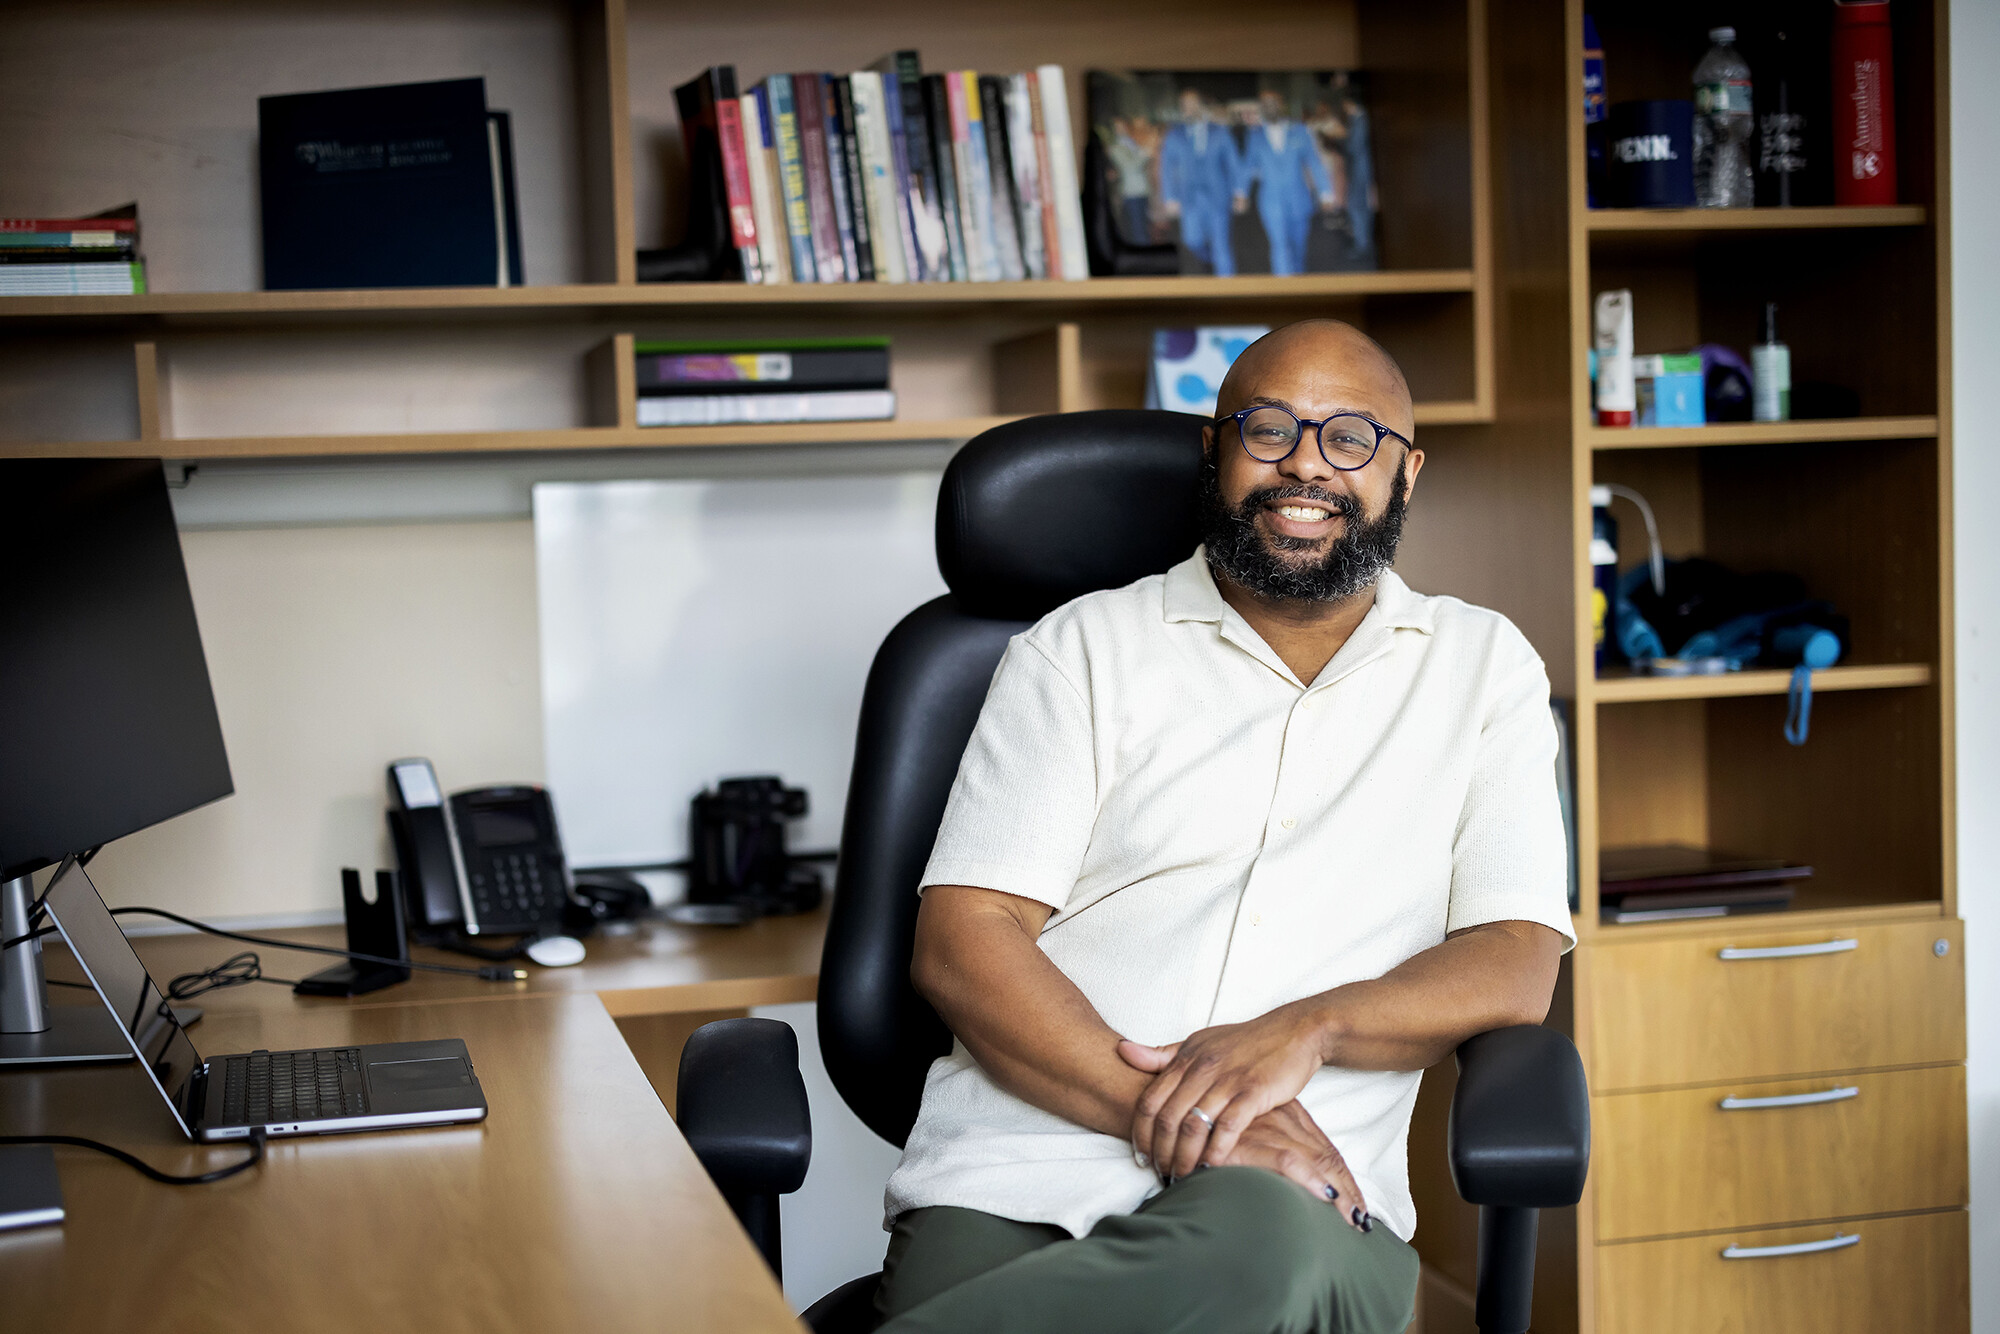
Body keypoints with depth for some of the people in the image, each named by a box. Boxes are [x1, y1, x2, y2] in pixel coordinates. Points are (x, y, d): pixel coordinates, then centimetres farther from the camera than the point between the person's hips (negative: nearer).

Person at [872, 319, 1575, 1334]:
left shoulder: (1484, 669, 18)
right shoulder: (1080, 651, 13)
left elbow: (1515, 964, 7)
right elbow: (960, 943, 3)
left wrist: (1303, 1029, -13)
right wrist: (1154, 1107, -14)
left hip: (1302, 1203, 3)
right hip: (1012, 1184, -2)